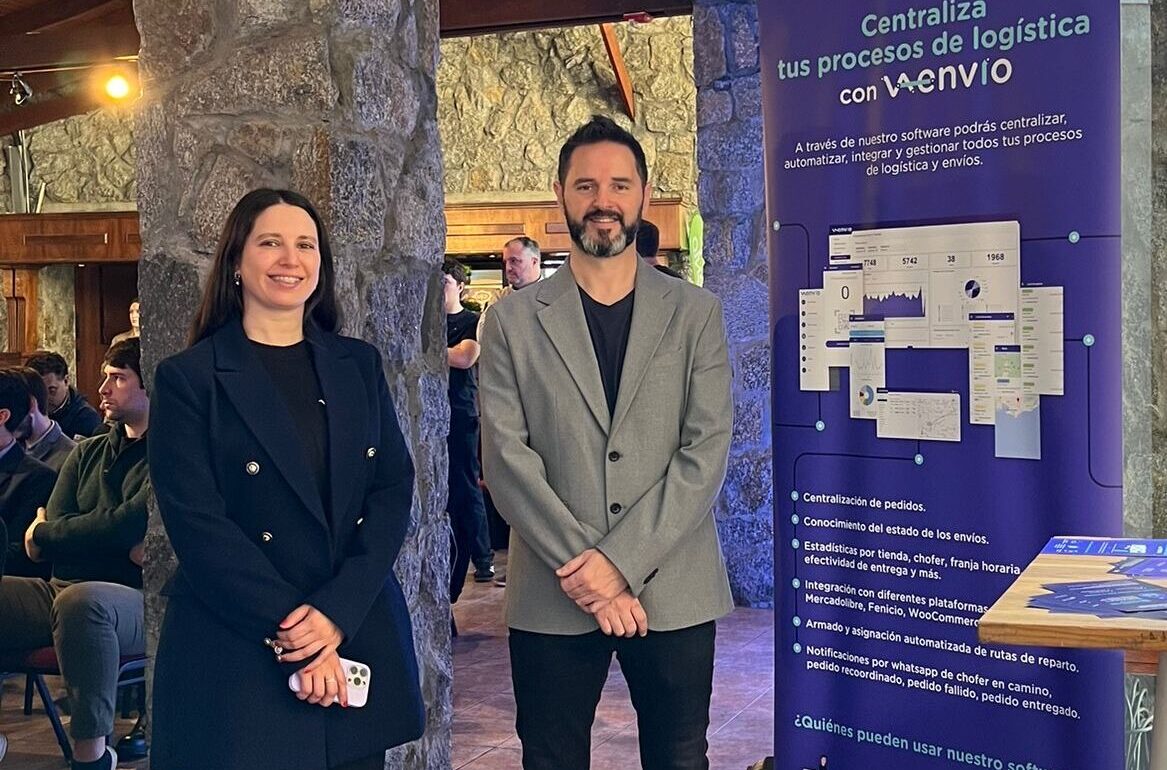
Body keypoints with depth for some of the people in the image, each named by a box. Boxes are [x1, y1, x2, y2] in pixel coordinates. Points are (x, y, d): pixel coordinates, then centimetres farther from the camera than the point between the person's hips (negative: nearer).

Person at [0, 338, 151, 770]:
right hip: (59, 589, 7)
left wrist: (44, 534, 0)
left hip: (133, 600, -7)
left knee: (80, 600, -39)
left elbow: (130, 525, -15)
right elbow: (52, 523, 7)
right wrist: (122, 544, -12)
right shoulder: (88, 452, 19)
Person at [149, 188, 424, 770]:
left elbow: (394, 488, 3)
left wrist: (336, 612, -11)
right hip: (237, 658, -3)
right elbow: (197, 523, -9)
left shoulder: (359, 365, 10)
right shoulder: (187, 378, -1)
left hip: (360, 642, 4)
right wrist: (289, 630, -15)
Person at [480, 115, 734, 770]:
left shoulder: (696, 313, 4)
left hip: (673, 591, 0)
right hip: (554, 596, 0)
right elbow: (507, 457, -4)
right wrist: (583, 571, -13)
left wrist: (623, 561, -12)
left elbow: (707, 449, -4)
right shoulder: (514, 321, 3)